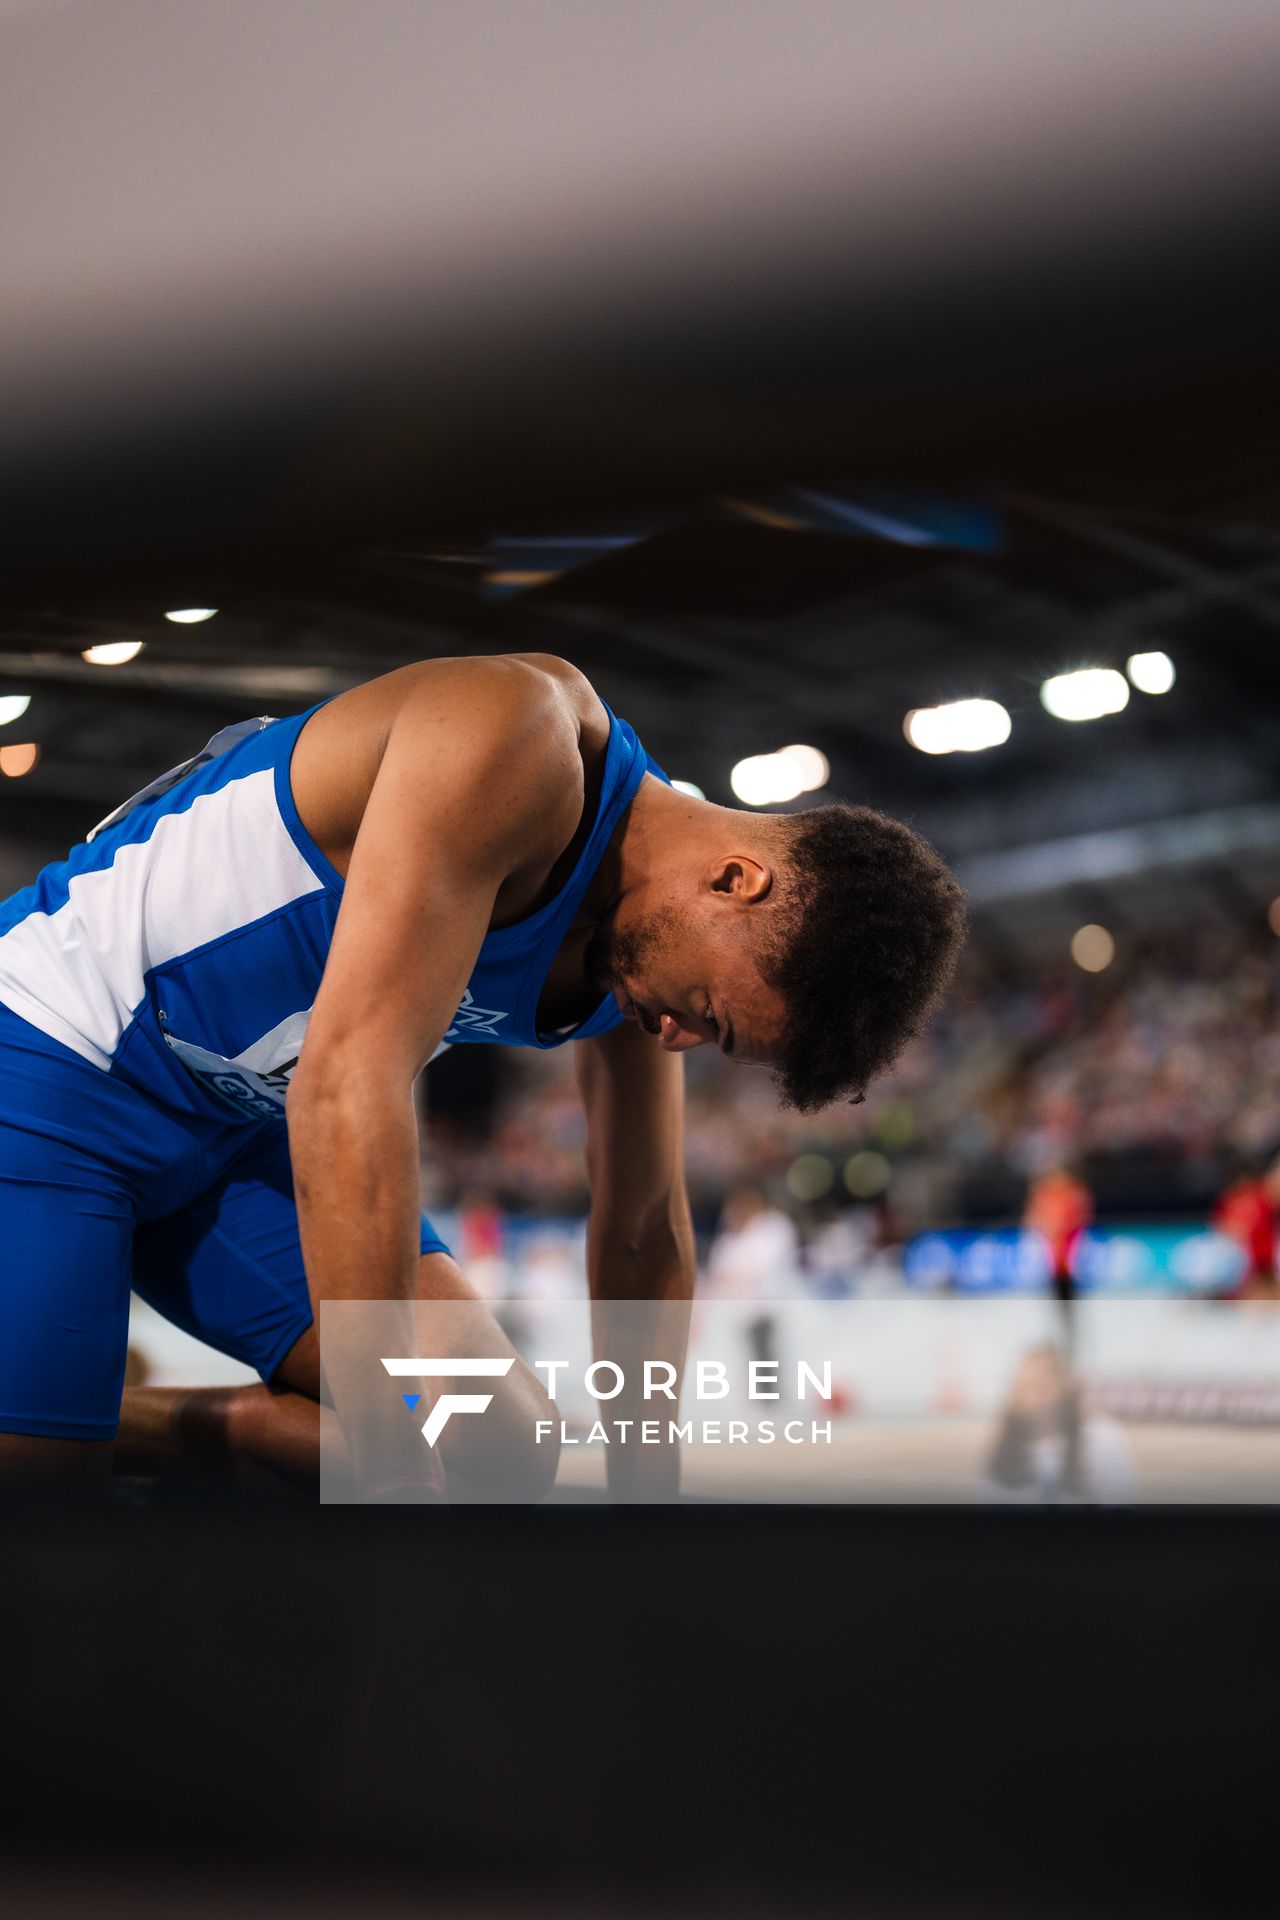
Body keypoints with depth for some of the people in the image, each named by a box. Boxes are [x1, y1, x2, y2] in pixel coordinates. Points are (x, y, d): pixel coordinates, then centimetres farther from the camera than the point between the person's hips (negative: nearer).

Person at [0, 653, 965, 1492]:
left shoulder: (640, 975, -2)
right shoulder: (519, 740, -29)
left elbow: (644, 1238, 9)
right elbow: (349, 1082, -36)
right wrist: (389, 1469, -35)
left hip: (247, 1127, 8)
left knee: (502, 1439, -4)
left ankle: (168, 1431, 6)